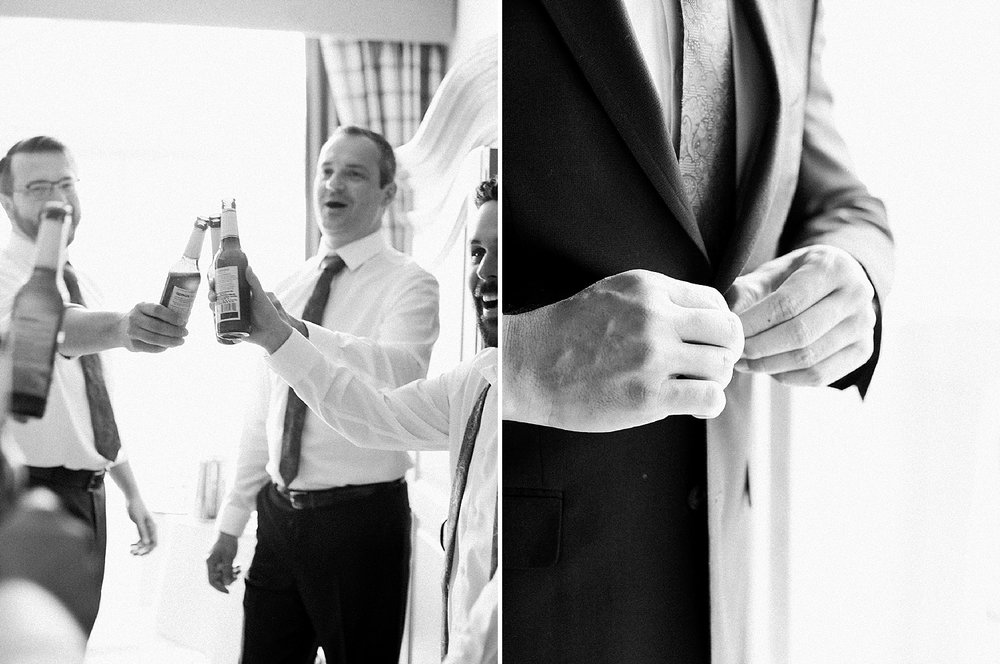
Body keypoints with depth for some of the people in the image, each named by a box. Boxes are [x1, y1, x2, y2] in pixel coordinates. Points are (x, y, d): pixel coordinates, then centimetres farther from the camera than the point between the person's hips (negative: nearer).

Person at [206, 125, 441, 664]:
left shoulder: (409, 284, -8)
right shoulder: (290, 288, 13)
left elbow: (399, 372, -30)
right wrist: (231, 522, 14)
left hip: (361, 519, -6)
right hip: (280, 515, 6)